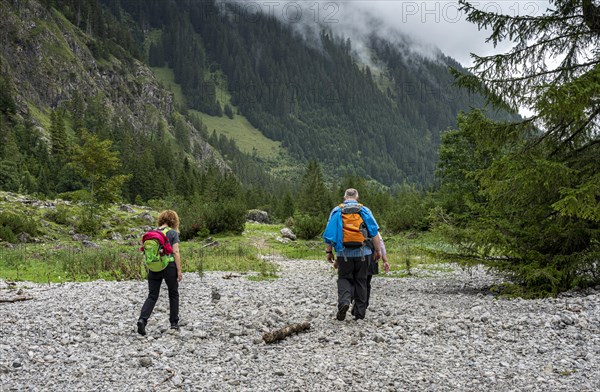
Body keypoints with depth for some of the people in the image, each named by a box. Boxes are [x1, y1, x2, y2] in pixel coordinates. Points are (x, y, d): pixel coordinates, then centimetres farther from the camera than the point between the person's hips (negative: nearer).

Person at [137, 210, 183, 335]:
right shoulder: (173, 233, -6)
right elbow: (176, 252, -11)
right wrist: (179, 270, -7)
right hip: (169, 266, -3)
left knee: (152, 296, 5)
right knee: (173, 294, 14)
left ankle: (142, 319, -15)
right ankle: (174, 322, 19)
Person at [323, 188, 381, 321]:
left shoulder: (336, 211, 3)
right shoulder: (364, 210, 3)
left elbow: (329, 234, 2)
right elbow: (374, 232, -1)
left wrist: (329, 252, 9)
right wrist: (378, 250, 6)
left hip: (344, 253, 0)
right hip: (363, 253, 1)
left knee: (344, 278, 12)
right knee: (361, 281, 11)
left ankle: (344, 301, -16)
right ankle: (360, 312, 13)